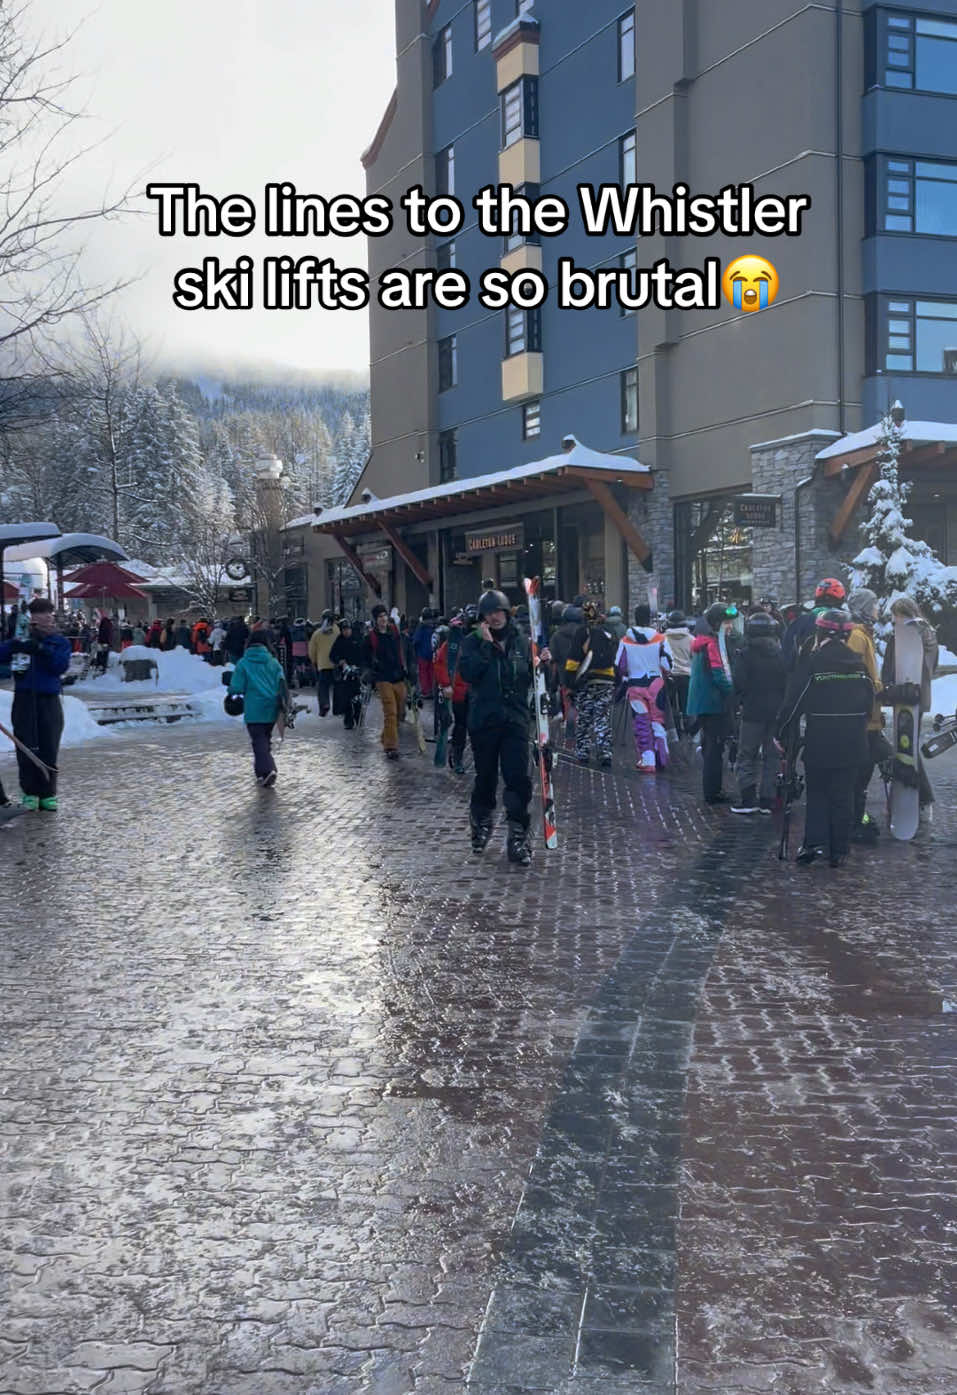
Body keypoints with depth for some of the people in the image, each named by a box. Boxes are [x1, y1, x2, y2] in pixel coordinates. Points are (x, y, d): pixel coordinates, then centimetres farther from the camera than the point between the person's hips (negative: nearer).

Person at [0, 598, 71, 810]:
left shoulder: (60, 642, 7)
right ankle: (29, 793, 11)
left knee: (49, 750, 0)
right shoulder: (20, 640, 8)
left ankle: (47, 794, 10)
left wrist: (41, 649, -19)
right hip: (24, 699, 0)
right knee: (26, 748, 0)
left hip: (49, 700, 0)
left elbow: (61, 666, -8)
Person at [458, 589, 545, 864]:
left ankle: (518, 837, -2)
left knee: (519, 779, -8)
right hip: (483, 720, -1)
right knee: (486, 778, 11)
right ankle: (480, 822, 36)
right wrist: (486, 645, -16)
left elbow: (532, 681, 14)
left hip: (515, 720, 1)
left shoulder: (521, 642, 8)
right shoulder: (473, 642, 1)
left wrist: (541, 663, -5)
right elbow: (468, 673, -16)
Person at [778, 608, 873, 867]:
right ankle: (838, 851, 13)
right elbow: (869, 700, 11)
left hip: (820, 741, -3)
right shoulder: (858, 663, 3)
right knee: (843, 795, 9)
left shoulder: (812, 661, -10)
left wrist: (781, 733, 1)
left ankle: (814, 842, -3)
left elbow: (794, 701, -9)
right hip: (853, 744, 3)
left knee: (817, 793, 11)